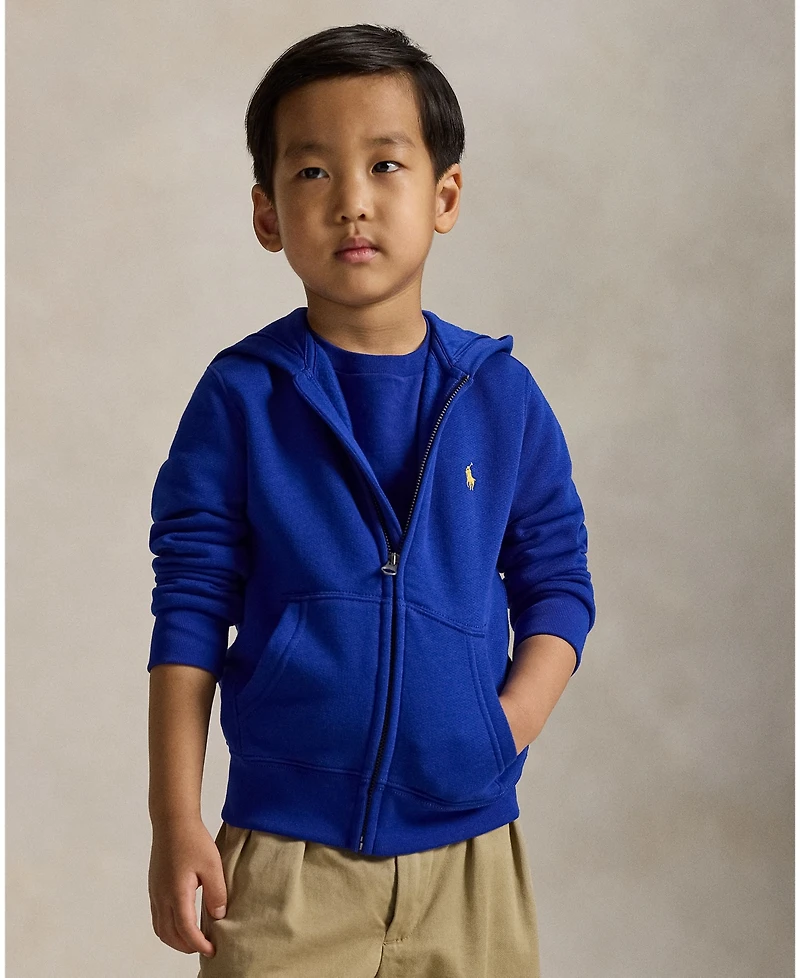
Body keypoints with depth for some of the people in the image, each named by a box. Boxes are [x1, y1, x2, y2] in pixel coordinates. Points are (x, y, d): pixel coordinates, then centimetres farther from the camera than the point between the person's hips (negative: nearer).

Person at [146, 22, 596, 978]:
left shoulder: (503, 397, 2)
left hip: (470, 853, 2)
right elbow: (190, 610, -2)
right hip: (283, 851, -2)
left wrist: (511, 720, -9)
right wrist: (174, 819, -5)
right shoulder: (241, 397, -3)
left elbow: (557, 583, 8)